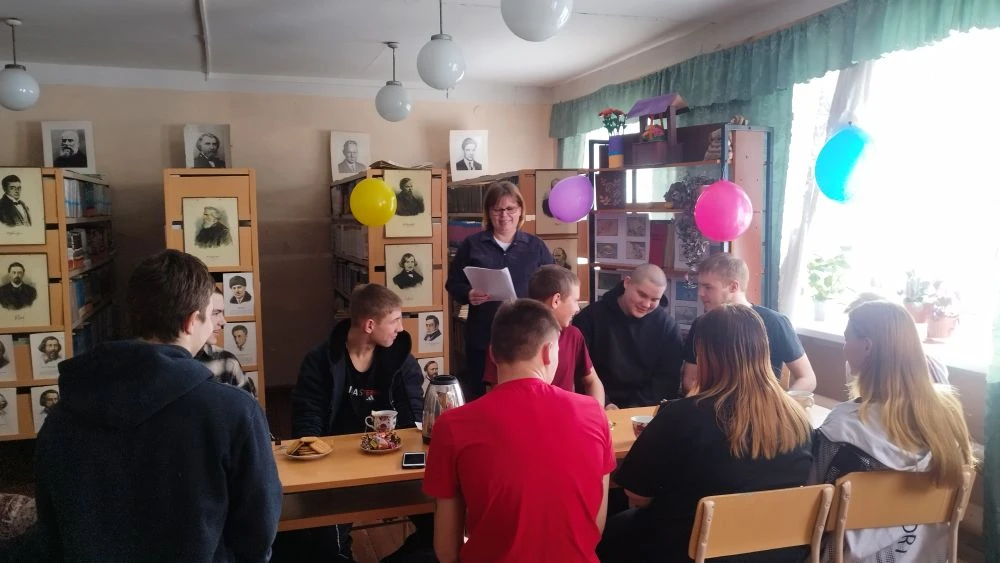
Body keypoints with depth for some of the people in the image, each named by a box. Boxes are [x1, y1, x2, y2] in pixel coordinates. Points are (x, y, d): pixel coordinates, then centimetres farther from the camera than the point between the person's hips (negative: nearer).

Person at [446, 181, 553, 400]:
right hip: (482, 338, 0)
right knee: (479, 397, 8)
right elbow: (453, 284, 6)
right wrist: (468, 295, -15)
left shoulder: (536, 246, 8)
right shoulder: (472, 244, 6)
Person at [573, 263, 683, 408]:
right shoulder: (591, 317, -2)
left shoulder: (667, 326, 3)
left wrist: (638, 408, -10)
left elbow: (669, 377, 2)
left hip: (645, 410, 1)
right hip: (601, 410, 0)